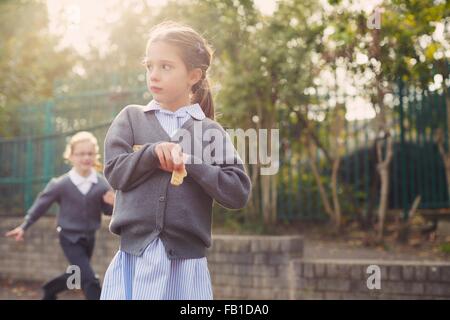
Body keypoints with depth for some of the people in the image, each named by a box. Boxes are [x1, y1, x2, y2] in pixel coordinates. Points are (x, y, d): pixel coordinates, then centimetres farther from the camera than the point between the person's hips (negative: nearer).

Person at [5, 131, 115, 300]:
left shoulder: (102, 183, -9)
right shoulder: (61, 184, -14)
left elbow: (107, 210, 1)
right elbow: (41, 204, -2)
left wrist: (112, 203, -23)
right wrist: (24, 226, 3)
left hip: (89, 237, 4)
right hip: (70, 238, -4)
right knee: (90, 280, -14)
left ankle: (50, 290, 49)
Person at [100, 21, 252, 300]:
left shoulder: (211, 132, 3)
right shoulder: (131, 117, 7)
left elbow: (239, 193, -4)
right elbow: (115, 172, -1)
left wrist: (190, 162, -13)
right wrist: (154, 153, -15)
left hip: (187, 263, 0)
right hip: (135, 258, 1)